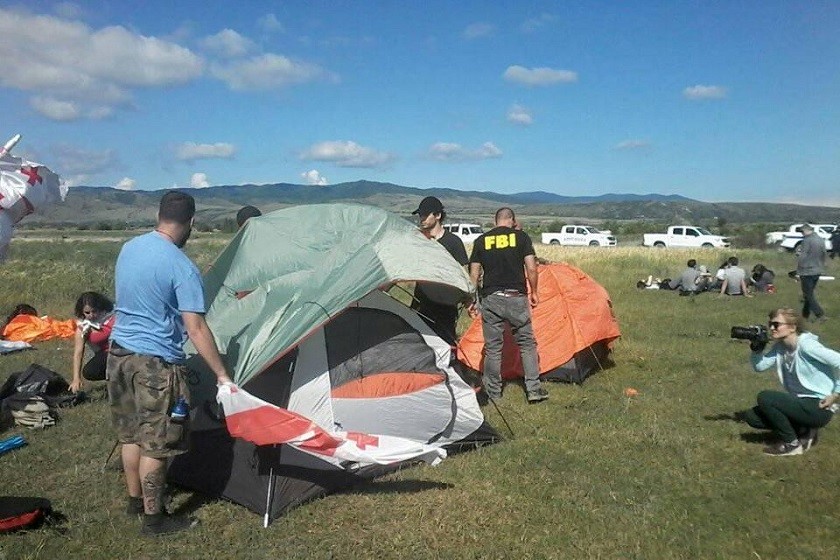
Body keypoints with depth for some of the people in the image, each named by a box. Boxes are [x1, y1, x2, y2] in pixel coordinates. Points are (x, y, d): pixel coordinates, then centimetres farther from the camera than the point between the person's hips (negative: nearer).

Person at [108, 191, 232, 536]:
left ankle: (135, 500, 36)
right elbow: (196, 330, -21)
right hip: (156, 363, -8)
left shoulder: (128, 248, 4)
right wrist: (222, 374, -15)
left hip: (119, 352, 8)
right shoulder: (182, 267, -19)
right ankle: (154, 518, 15)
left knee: (130, 434, 20)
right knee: (156, 444, 4)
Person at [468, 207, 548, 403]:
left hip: (491, 299, 1)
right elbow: (531, 268, -3)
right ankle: (534, 389, 13)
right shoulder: (521, 236, 2)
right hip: (516, 298, -1)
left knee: (492, 348, 9)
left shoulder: (481, 241, 7)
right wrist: (534, 292, 10)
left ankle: (492, 392, 17)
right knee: (527, 344, 12)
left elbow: (474, 274, 4)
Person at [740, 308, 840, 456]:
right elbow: (759, 366, 3)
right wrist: (757, 347, -14)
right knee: (752, 416, 0)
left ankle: (792, 444, -5)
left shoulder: (806, 345, -19)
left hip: (819, 407, -8)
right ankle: (804, 431, 10)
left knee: (764, 398, -22)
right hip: (801, 403, 8)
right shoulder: (779, 347, 4)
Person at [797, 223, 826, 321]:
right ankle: (805, 314, 26)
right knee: (809, 293, 18)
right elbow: (824, 255, 13)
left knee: (809, 295, 0)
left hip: (807, 272, -8)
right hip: (817, 271, 8)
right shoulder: (821, 240, 4)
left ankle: (820, 314, -8)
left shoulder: (807, 241, -19)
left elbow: (802, 258, -20)